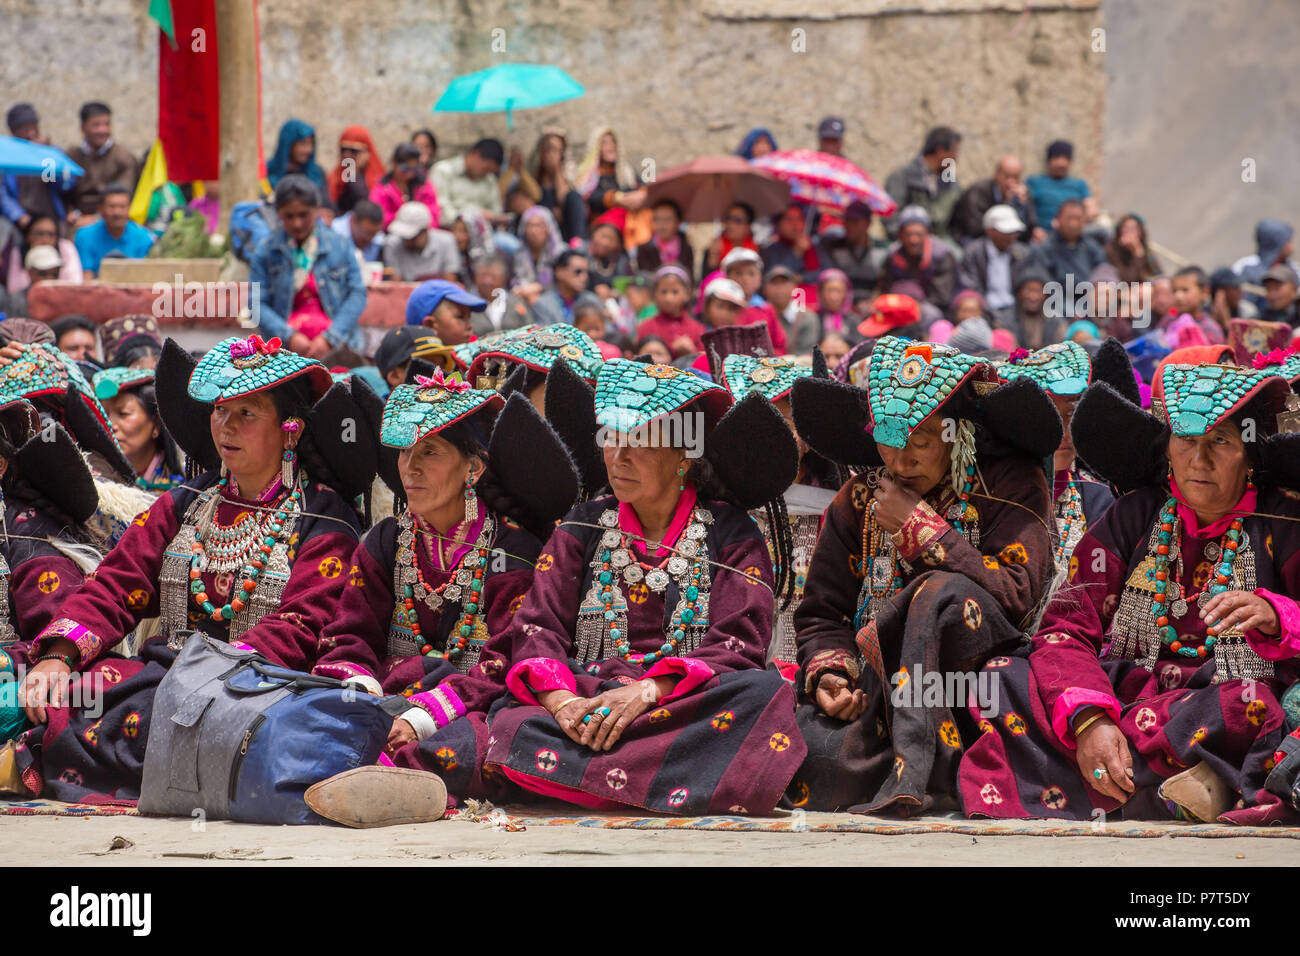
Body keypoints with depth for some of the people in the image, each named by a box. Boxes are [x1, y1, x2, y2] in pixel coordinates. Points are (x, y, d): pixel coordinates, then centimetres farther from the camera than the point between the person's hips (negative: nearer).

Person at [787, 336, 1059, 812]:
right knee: (818, 756, -31)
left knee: (943, 591, -34)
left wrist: (921, 528, -11)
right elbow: (822, 613, 14)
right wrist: (827, 674, -8)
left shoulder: (1011, 484, 0)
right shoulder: (858, 501, 12)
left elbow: (1015, 597, -14)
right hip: (874, 688, 3)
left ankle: (910, 773, -37)